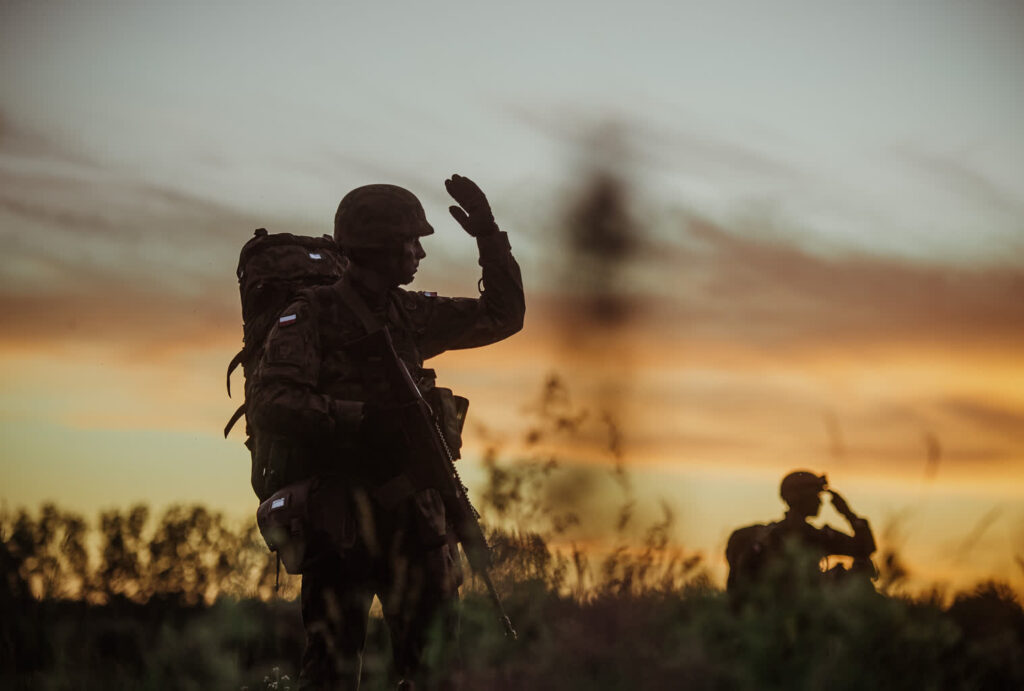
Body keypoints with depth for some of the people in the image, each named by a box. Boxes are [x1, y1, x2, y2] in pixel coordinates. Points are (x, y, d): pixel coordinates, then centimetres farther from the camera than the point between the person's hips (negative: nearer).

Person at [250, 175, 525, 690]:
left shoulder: (410, 315, 13)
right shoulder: (311, 318, -6)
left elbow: (504, 315, 20)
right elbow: (273, 405, -18)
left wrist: (488, 236, 10)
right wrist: (361, 417, -26)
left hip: (411, 508, 6)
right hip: (343, 520, -6)